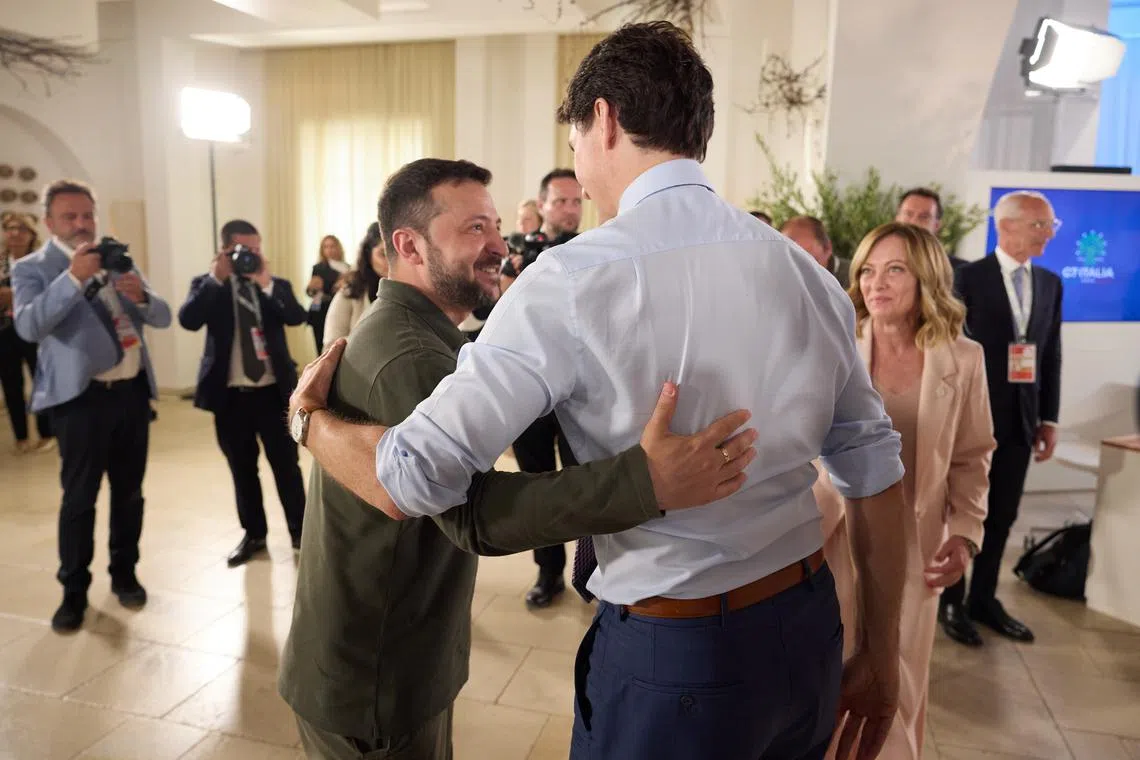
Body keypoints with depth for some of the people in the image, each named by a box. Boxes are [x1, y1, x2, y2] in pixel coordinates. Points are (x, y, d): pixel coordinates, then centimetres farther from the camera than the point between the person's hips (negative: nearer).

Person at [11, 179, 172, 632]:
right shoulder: (32, 269, -2)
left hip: (132, 390, 4)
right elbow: (28, 327, -20)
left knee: (129, 491, 12)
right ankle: (74, 590, 15)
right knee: (79, 496, 1)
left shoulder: (119, 262, 11)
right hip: (81, 395, -4)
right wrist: (73, 277, -29)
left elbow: (162, 318, 6)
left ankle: (124, 573, 27)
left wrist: (141, 296, -16)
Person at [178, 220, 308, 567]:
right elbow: (188, 321, -15)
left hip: (273, 392, 0)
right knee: (242, 469, 12)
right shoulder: (208, 285, 3)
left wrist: (266, 283, -20)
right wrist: (216, 277, -17)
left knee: (286, 465, 6)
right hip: (230, 395, 0)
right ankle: (253, 534, 27)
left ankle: (300, 530, 21)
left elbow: (297, 317, -13)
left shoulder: (277, 285, 6)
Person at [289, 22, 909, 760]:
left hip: (673, 650, -5)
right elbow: (873, 467, 3)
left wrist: (310, 417, 2)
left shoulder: (575, 279, -19)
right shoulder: (805, 274, -1)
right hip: (807, 628, 6)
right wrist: (881, 651, 15)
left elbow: (413, 477, -20)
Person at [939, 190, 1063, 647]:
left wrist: (1049, 419, 7)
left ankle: (984, 599, 29)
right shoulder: (970, 278, -9)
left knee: (1001, 516, 13)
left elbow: (1051, 355, 9)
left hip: (1021, 420, 5)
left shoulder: (1050, 284, 8)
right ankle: (952, 603, 23)